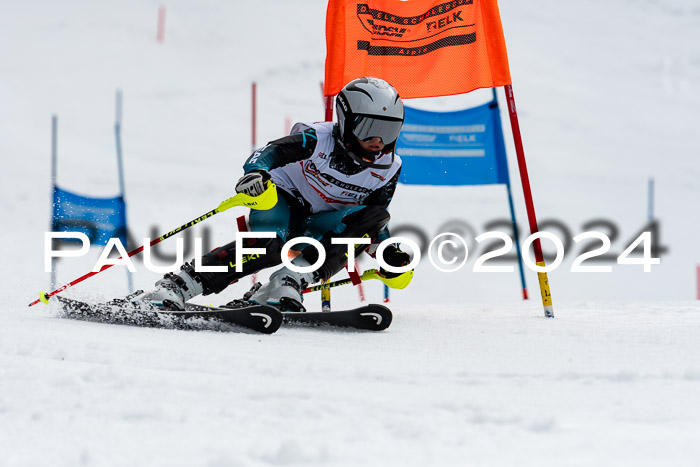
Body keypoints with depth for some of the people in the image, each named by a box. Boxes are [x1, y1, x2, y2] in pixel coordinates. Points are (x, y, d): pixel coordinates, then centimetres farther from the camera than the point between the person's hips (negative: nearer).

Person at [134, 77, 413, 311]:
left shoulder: (389, 169, -5)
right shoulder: (319, 139, -18)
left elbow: (374, 223, 7)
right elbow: (271, 152, -25)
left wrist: (388, 253, -10)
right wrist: (256, 172, -47)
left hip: (317, 227, 5)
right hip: (284, 198, -5)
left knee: (374, 217, -24)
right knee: (270, 246, -37)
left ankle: (288, 284, -32)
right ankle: (176, 286, -35)